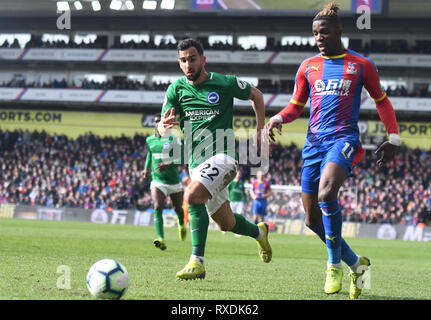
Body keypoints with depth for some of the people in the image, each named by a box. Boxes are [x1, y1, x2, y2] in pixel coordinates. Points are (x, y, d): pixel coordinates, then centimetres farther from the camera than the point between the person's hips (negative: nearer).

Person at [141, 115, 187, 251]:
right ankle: (161, 240, -31)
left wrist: (168, 164, -31)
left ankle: (181, 224, 53)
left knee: (178, 208, 16)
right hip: (157, 180, 1)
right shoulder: (149, 140, 5)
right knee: (157, 208, -22)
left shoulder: (173, 138, -8)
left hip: (174, 180, -1)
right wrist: (146, 168, 11)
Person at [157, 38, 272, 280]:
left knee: (192, 196, -30)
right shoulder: (177, 89, 4)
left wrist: (261, 130, 8)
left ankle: (197, 261, -27)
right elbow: (162, 129, -1)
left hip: (222, 157, -5)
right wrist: (164, 126, -25)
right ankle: (259, 232, 46)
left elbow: (256, 95, 14)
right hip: (197, 164, 5)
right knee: (227, 224, 13)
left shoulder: (225, 84, -3)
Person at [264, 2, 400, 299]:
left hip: (344, 138, -5)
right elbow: (296, 105, 20)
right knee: (313, 219, 2)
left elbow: (381, 100, 14)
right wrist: (278, 118, -1)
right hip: (314, 141, 5)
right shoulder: (308, 66, 13)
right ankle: (355, 263, 24)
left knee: (327, 192, -32)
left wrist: (393, 138, 7)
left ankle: (335, 264, -19)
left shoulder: (361, 65, 5)